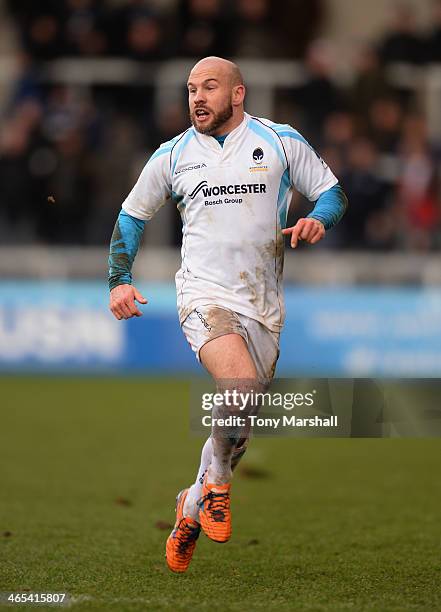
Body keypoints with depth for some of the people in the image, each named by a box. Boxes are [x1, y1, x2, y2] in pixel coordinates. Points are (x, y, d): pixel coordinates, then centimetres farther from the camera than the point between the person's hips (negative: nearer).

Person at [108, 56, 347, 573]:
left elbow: (332, 192, 12)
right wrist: (119, 281, 10)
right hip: (205, 297, -2)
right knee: (242, 390, -28)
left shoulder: (281, 141, 5)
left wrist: (317, 220, -10)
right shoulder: (172, 155, 8)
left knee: (236, 431, 6)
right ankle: (216, 482, -5)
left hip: (263, 307, 2)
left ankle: (193, 508, 29)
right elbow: (132, 214, 20)